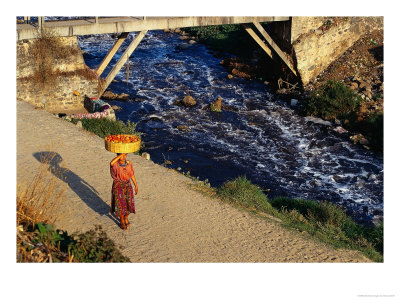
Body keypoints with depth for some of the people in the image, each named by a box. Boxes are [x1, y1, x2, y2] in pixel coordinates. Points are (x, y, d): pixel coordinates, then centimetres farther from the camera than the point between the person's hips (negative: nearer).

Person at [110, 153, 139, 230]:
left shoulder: (129, 164, -3)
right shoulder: (115, 164, -17)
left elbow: (132, 175, 9)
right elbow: (111, 163, -43)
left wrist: (136, 185, 13)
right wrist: (122, 154, -43)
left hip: (127, 186, 3)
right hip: (118, 187, -3)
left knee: (129, 204, 6)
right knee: (120, 205, 4)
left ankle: (126, 218, 35)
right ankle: (122, 221, 27)